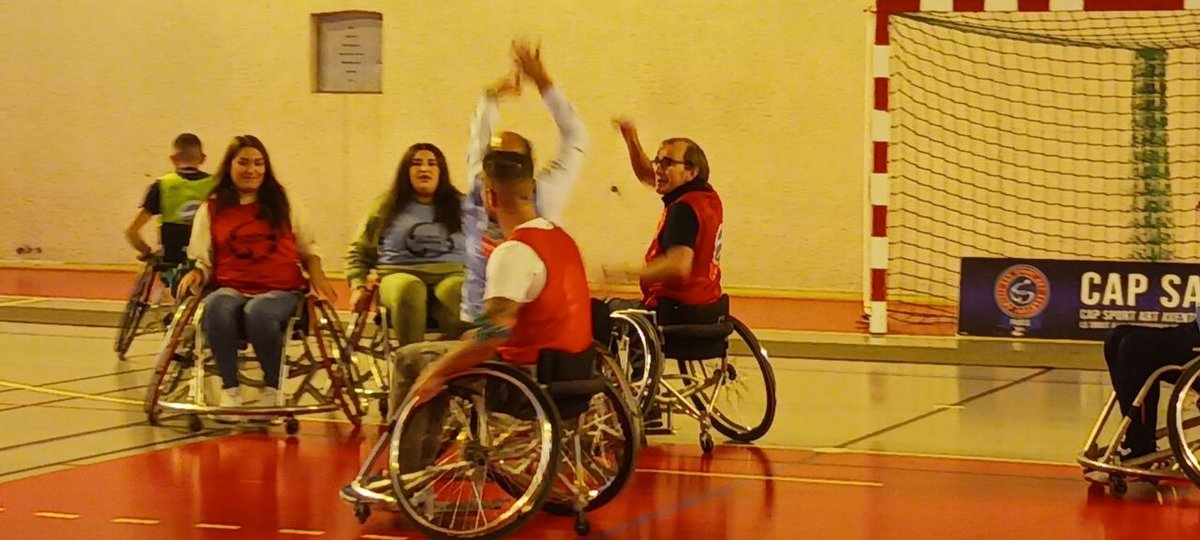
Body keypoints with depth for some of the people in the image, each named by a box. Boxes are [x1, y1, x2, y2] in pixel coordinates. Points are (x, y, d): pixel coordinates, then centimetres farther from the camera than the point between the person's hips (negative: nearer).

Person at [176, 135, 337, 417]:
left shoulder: (284, 204, 15)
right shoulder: (211, 209, 12)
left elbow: (308, 246, 22)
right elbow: (202, 259, 13)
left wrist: (316, 274, 3)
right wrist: (196, 274, -10)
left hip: (281, 290, 0)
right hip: (231, 288, 0)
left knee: (258, 312, -38)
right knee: (215, 307, -37)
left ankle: (272, 387, -13)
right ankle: (230, 388, -20)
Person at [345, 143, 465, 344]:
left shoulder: (461, 207, 20)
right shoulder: (387, 209, 20)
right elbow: (358, 252, 23)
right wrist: (358, 287, 6)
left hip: (452, 275, 0)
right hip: (400, 275, 0)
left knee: (457, 291, -39)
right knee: (408, 288, -39)